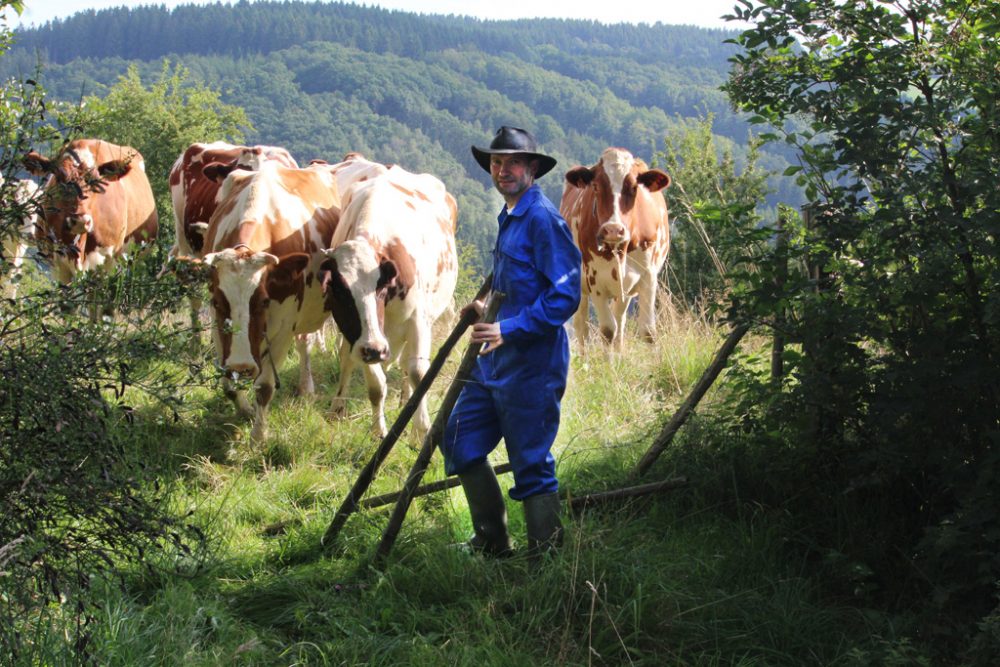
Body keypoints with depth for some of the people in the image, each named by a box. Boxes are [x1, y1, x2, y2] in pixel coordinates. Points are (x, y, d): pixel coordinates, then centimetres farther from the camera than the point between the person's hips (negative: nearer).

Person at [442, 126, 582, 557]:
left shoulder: (542, 218, -14)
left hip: (531, 364, -10)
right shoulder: (509, 217, 15)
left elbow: (565, 295, -21)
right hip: (496, 359, 10)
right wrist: (487, 310, 12)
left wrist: (509, 330, -25)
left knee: (532, 464, -3)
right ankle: (492, 545, 27)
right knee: (460, 439, 15)